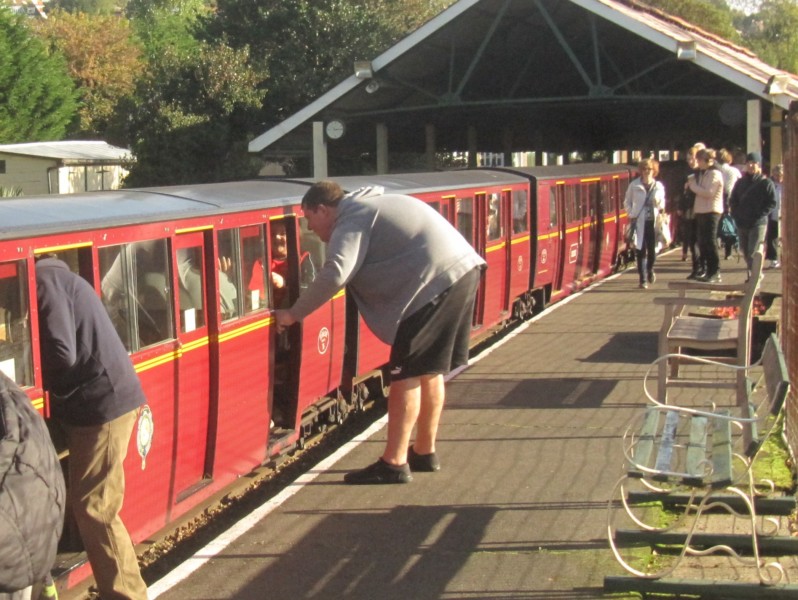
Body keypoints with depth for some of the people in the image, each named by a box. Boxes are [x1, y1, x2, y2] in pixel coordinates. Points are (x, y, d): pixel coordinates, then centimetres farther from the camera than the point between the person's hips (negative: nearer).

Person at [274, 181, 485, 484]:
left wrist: (293, 314, -15)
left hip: (436, 280, -10)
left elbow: (335, 274, -22)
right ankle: (424, 452, 26)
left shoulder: (351, 220, -7)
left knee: (407, 373, -6)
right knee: (429, 370, 18)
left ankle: (394, 464, -5)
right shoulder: (368, 205, 24)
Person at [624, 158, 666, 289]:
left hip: (653, 222, 1)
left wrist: (660, 208, -5)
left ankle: (650, 270, 32)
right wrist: (631, 215, -1)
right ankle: (643, 279, 5)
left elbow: (662, 202, 17)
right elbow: (627, 202, 12)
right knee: (641, 251, -1)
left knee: (653, 250, 1)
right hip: (639, 222, -1)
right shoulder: (634, 185, 2)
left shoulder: (659, 186, 7)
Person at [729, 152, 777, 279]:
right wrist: (736, 214, 4)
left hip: (758, 224, -5)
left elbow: (772, 203, -6)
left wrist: (760, 215, -14)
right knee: (746, 253, 9)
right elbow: (732, 201, 17)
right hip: (741, 224, 5)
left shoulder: (766, 183, -2)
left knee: (753, 253, -12)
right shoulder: (740, 182, 13)